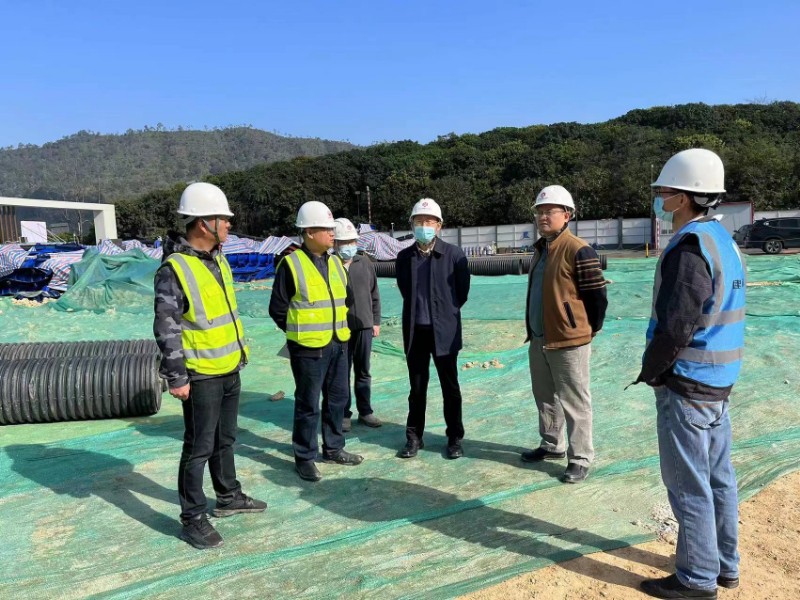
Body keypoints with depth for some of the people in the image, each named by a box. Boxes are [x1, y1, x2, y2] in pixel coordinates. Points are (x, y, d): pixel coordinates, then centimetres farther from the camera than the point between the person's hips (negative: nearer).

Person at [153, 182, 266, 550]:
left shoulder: (217, 259, 7)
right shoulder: (174, 269, -19)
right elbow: (166, 329, -19)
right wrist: (176, 378, -18)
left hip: (230, 369, 8)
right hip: (201, 377, -8)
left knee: (225, 439, 21)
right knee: (199, 448, 3)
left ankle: (229, 498, 37)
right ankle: (193, 519, 18)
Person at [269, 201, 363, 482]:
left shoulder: (335, 262, 9)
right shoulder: (291, 264, -11)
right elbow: (277, 309, -7)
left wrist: (341, 327, 12)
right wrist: (300, 333, -1)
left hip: (338, 344, 7)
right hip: (308, 348, -7)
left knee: (337, 398, 15)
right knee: (308, 404, 3)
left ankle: (333, 448, 31)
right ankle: (304, 458, 17)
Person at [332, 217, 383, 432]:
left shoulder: (364, 263, 5)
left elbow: (374, 294, 11)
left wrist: (376, 321, 10)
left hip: (364, 326, 4)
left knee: (363, 372, 14)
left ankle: (365, 411, 26)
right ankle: (344, 414, 19)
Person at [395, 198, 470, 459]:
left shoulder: (454, 254, -7)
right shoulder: (404, 257, 3)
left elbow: (463, 291, 2)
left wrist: (445, 313, 8)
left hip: (444, 330, -2)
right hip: (415, 331, 3)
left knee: (450, 388, 8)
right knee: (417, 388, 11)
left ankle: (455, 438, 22)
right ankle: (414, 437, 24)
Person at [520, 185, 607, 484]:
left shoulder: (579, 250, -16)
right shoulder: (540, 249, 12)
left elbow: (598, 296, -14)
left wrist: (588, 330, -3)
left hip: (568, 341, -9)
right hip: (538, 339, 9)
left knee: (574, 403, 4)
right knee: (545, 398, 20)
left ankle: (580, 459, 17)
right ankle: (552, 445, 37)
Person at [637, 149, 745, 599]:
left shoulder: (689, 247, -20)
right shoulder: (724, 241, 10)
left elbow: (675, 327, -25)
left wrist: (650, 369, -8)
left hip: (685, 385, -10)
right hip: (718, 380, 10)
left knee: (689, 484, 3)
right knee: (718, 477, 18)